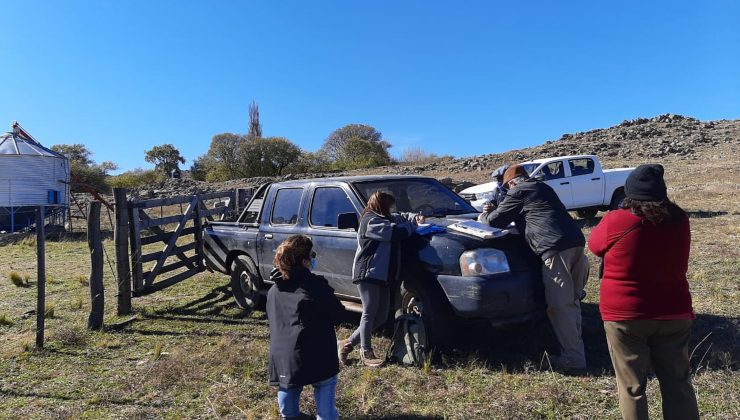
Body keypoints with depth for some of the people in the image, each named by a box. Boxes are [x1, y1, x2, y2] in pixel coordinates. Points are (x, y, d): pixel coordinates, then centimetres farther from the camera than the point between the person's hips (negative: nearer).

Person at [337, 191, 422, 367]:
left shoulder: (383, 219, 20)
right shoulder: (371, 221, -12)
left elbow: (400, 218, 31)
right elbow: (395, 232, -21)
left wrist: (415, 217, 9)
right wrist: (413, 224, -4)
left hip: (382, 276, 10)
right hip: (368, 274, -10)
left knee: (381, 316, 10)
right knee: (370, 314, -4)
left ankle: (348, 343, 18)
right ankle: (367, 353, 8)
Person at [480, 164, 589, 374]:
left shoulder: (518, 192, 5)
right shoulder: (543, 187, 28)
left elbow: (495, 221, 9)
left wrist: (484, 215, 31)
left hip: (556, 247, -9)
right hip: (576, 242, 9)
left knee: (560, 306, -6)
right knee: (571, 301, 15)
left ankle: (574, 361, -5)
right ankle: (573, 350, 22)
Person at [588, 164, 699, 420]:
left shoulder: (616, 221, -16)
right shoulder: (679, 221, -2)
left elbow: (595, 244, 4)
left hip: (625, 316, -4)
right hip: (674, 314, 4)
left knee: (632, 387, 8)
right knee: (678, 383, 16)